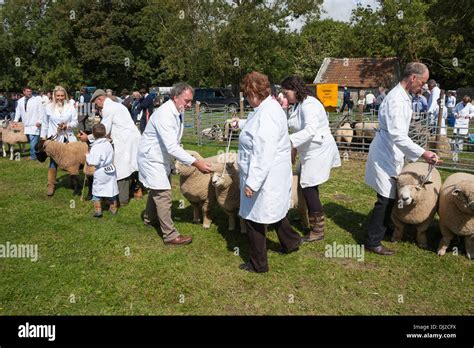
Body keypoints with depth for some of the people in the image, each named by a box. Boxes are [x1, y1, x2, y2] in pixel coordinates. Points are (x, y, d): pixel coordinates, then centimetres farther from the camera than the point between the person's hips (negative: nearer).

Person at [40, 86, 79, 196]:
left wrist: (67, 126, -16)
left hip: (68, 138, 0)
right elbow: (45, 124, 7)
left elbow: (75, 122, 2)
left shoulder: (70, 107, -1)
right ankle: (51, 185, 15)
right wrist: (43, 137, 7)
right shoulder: (48, 107, 0)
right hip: (54, 138, 0)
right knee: (53, 162, 5)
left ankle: (76, 184, 13)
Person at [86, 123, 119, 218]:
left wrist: (87, 156, -8)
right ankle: (113, 209, 24)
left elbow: (93, 162, -24)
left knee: (97, 192, 7)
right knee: (111, 189, 15)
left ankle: (97, 211, 6)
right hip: (111, 170, 6)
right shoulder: (108, 143, 0)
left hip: (100, 172, -6)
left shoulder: (95, 147, -20)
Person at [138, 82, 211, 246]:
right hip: (151, 158, -9)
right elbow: (172, 147, -36)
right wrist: (196, 163, -37)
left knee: (156, 190, 24)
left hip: (162, 158, 9)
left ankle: (150, 218, 45)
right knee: (163, 195, -7)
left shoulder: (178, 112, -2)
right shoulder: (164, 115, -31)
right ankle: (170, 235, 0)